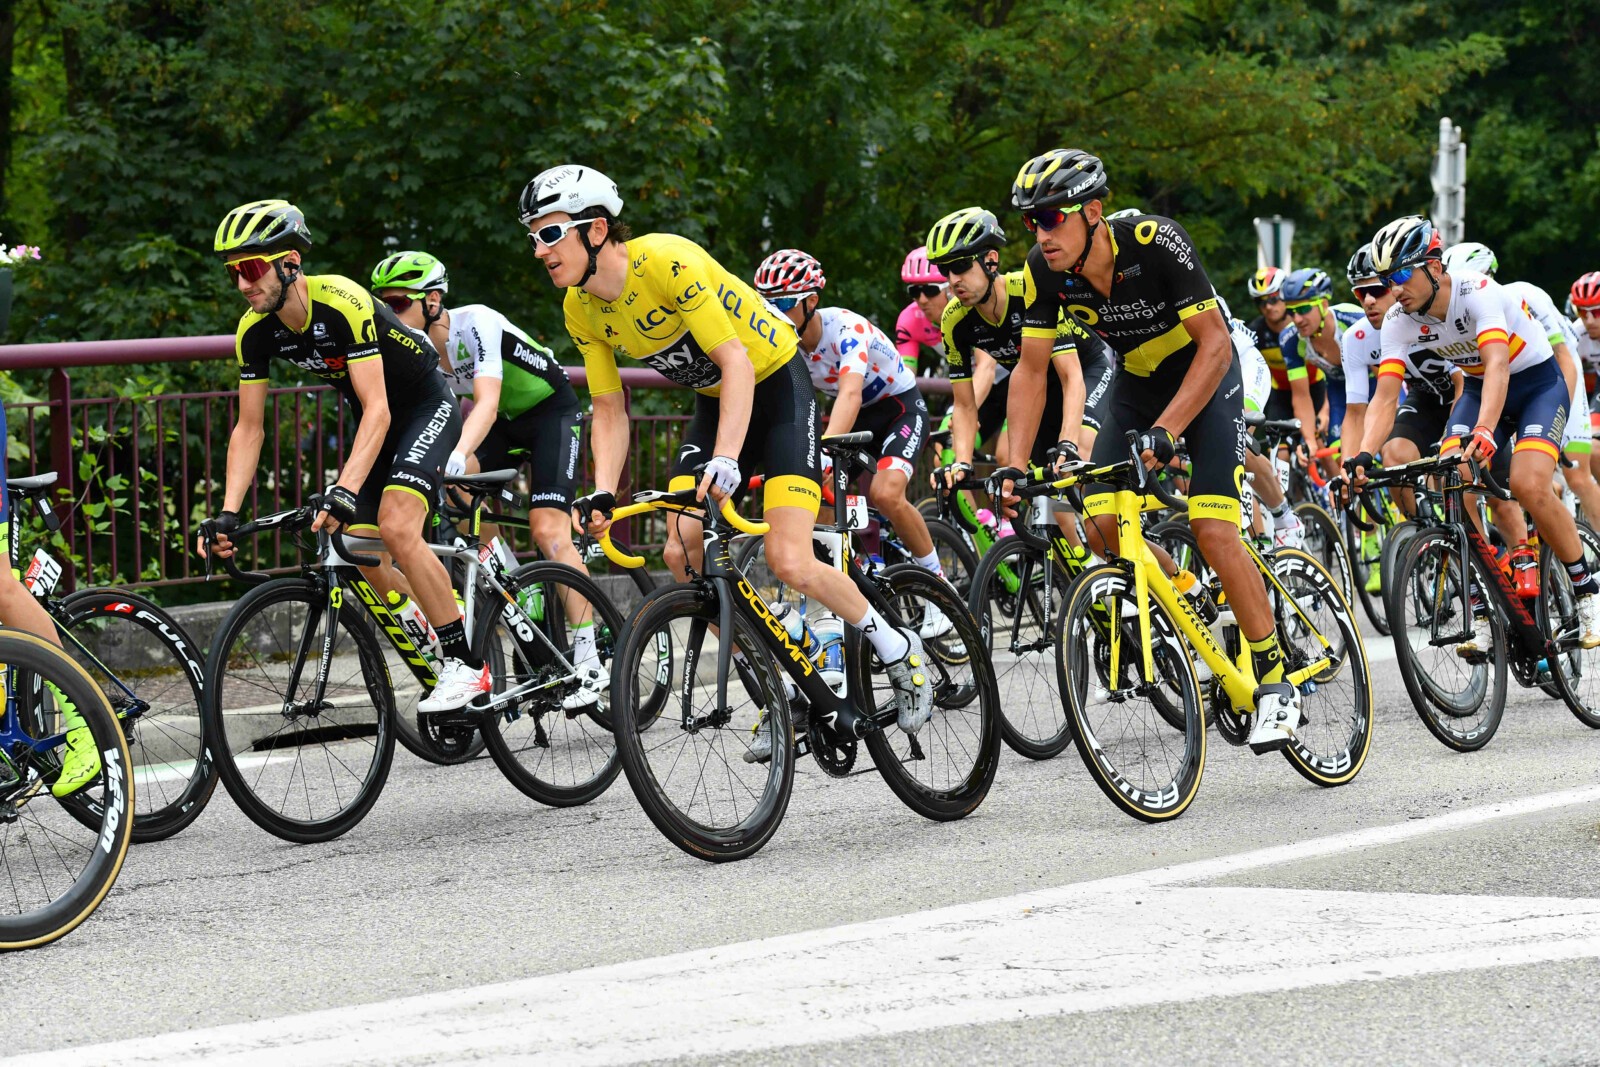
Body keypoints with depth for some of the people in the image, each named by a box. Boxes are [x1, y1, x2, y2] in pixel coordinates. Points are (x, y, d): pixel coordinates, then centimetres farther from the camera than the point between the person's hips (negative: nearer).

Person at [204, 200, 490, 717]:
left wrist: (344, 491, -48)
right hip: (372, 417, 7)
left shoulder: (342, 302, -33)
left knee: (396, 529, -26)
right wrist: (228, 513, -18)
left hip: (425, 407, -7)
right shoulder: (255, 331, -13)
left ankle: (466, 665, -15)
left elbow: (378, 410, -37)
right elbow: (249, 428, -7)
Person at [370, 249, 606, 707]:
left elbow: (487, 404, -42)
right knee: (449, 479, -23)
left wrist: (458, 454, -59)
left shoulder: (476, 323, -31)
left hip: (551, 411, -6)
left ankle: (590, 664, -16)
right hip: (504, 424, 6)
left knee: (548, 530, -20)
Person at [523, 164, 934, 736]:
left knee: (789, 563, -19)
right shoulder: (581, 310, -7)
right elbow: (610, 412, 0)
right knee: (681, 553, -10)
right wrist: (602, 494, -17)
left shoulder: (667, 261, -30)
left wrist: (725, 461, -42)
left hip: (776, 385, -7)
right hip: (714, 402, 7)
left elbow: (736, 360, -32)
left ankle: (898, 650, 5)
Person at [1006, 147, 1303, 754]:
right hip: (1135, 385, 5)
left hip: (1205, 377, -5)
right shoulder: (1045, 271, -19)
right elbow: (1031, 370, -9)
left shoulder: (1156, 242, -32)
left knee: (1212, 530, -19)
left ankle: (1274, 681, -8)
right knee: (1102, 525, -14)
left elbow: (1214, 345, -31)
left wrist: (1164, 431, -41)